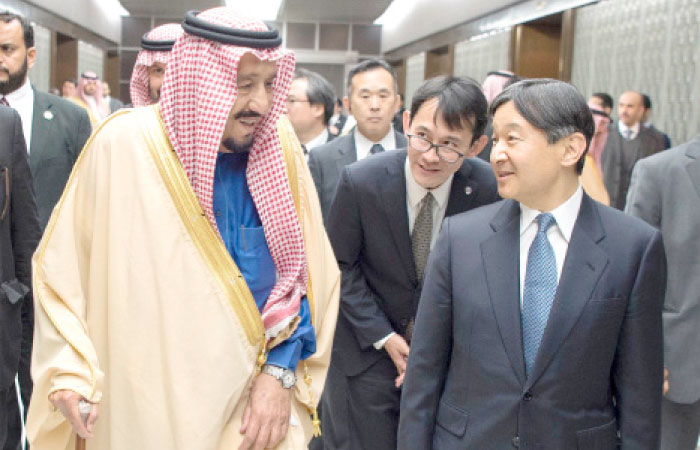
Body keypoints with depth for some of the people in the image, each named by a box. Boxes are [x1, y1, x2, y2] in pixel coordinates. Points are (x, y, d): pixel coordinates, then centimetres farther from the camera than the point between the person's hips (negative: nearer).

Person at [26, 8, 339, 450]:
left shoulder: (279, 144, -6)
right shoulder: (123, 144, -14)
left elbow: (305, 270, 0)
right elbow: (63, 264, -5)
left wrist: (280, 370, -7)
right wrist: (69, 369, -13)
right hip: (147, 408, -1)